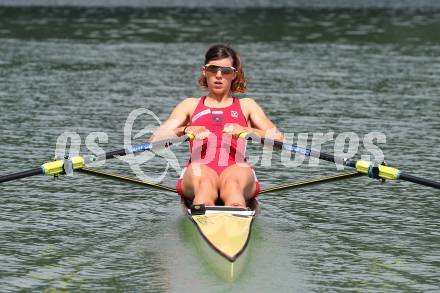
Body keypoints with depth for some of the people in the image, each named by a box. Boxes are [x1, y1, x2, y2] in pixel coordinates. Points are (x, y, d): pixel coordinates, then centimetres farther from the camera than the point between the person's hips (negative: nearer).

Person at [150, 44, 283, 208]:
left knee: (231, 182, -38)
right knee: (206, 182, -38)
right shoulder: (191, 105, 29)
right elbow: (155, 140, 13)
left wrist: (246, 131, -8)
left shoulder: (246, 106, 28)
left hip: (236, 170, 0)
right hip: (201, 170, 0)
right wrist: (185, 130, -8)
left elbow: (279, 139, 12)